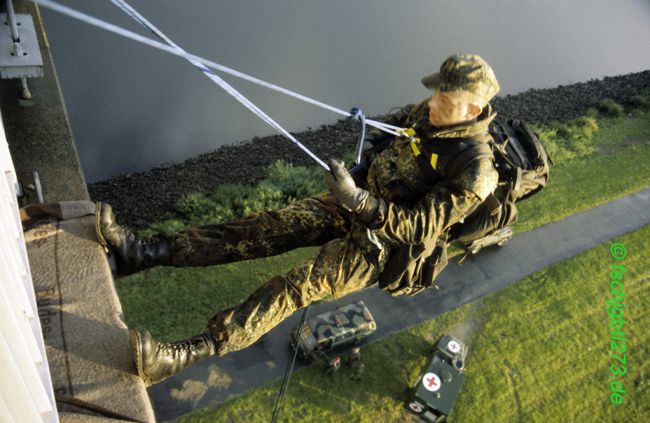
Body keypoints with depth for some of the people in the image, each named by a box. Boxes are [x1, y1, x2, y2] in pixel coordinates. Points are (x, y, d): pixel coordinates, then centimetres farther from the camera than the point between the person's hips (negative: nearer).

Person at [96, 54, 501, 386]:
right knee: (271, 226, -11)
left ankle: (181, 356, -35)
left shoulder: (475, 172, -23)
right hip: (364, 202, 7)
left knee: (304, 283, -27)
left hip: (389, 245, -7)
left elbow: (419, 226, -27)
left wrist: (359, 200, -37)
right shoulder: (427, 113, -2)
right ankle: (147, 251, -17)